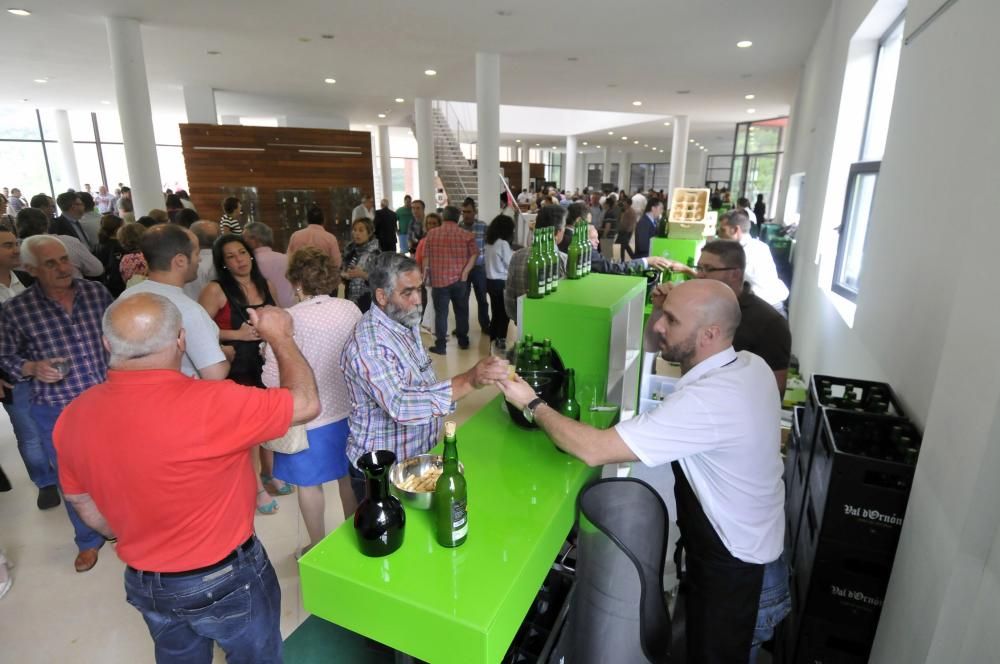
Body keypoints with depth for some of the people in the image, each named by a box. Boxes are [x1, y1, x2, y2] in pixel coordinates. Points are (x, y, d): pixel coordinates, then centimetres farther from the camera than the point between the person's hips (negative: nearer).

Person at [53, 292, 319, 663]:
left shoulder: (75, 416, -11)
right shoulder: (208, 404, -33)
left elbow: (82, 502, 4)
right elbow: (306, 403, -22)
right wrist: (279, 336, -10)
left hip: (144, 582, 6)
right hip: (226, 579, -5)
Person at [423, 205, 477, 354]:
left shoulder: (431, 234, 0)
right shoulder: (467, 235, 0)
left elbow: (426, 258, 4)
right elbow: (474, 255, -8)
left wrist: (426, 275, 14)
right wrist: (465, 272, -8)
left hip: (439, 280, -1)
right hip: (459, 279, 1)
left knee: (441, 313, 4)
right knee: (461, 310, 16)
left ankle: (440, 345, 5)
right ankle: (463, 340, 28)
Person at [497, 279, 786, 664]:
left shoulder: (707, 400, -37)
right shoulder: (747, 363, -9)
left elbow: (593, 450, -37)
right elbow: (656, 348, 10)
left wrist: (532, 405, -25)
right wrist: (660, 311, -8)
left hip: (732, 557, -8)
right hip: (749, 533, 8)